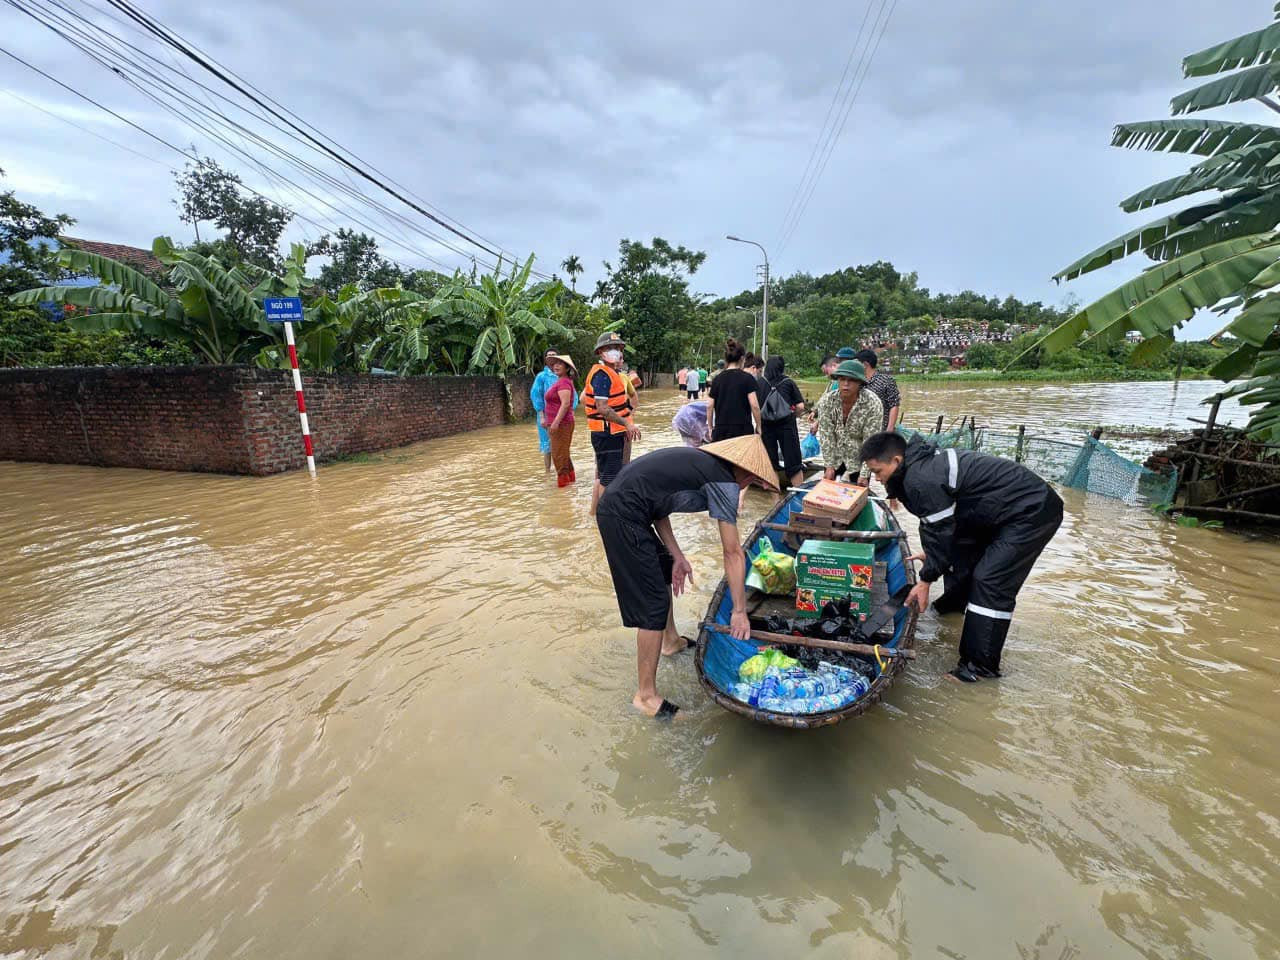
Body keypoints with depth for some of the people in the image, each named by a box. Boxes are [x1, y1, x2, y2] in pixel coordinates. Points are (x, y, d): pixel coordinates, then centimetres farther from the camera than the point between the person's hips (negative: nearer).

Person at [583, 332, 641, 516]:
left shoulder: (610, 373, 15)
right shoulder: (602, 373, -16)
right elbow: (602, 408, -25)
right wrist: (627, 424, -22)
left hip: (611, 433, 11)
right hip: (607, 433, -11)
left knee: (603, 476, 20)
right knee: (609, 479, -3)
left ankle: (594, 513, 32)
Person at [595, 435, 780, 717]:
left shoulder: (700, 460, 17)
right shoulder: (725, 482, -7)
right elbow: (733, 553, -6)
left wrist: (676, 555, 10)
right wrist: (740, 611, 0)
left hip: (615, 503, 10)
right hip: (623, 517, -10)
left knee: (664, 572, 27)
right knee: (654, 604, -3)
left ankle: (671, 640, 47)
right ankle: (646, 695, 9)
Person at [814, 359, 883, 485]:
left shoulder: (873, 404, -22)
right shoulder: (826, 401, -16)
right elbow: (826, 436, -12)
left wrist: (864, 474, -22)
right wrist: (829, 466, -13)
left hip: (859, 459, -2)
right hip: (835, 457, 2)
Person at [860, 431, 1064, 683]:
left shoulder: (921, 480, -26)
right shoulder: (921, 464, 5)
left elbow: (941, 531, -19)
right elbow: (940, 524, 18)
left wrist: (926, 580, -9)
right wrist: (931, 553, 27)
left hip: (1033, 511, -11)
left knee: (990, 580, -15)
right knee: (961, 549, 22)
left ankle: (981, 665, -7)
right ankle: (955, 603, 47)